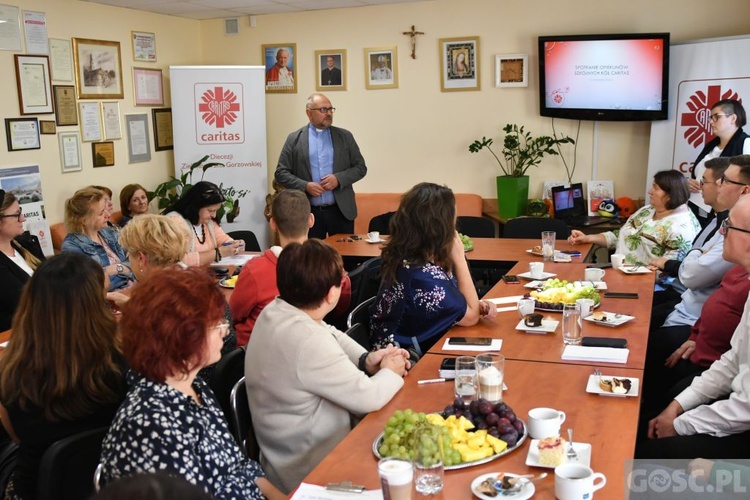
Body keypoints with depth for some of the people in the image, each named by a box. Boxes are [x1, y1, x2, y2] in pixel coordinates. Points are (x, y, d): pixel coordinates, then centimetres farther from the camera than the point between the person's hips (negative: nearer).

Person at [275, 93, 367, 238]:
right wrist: (305, 186, -13)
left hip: (341, 210, 1)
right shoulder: (294, 139, 4)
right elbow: (281, 173, 2)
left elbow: (360, 167, 7)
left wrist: (339, 179, -11)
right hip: (308, 213, -1)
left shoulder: (345, 136, 8)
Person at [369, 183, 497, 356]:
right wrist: (459, 257, -16)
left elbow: (448, 303, 10)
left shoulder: (404, 257, -5)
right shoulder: (423, 276, -30)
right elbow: (471, 316, -15)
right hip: (415, 360, -7)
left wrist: (478, 305, -8)